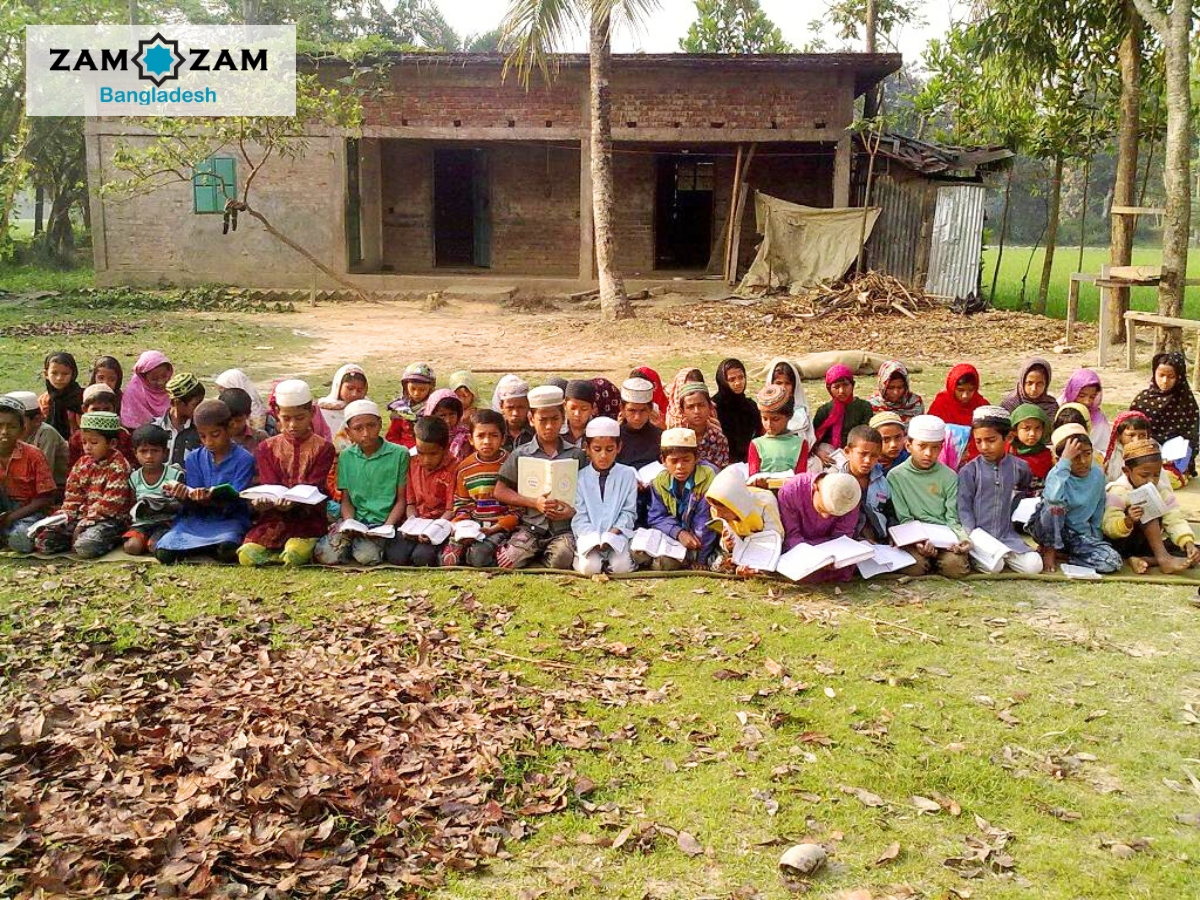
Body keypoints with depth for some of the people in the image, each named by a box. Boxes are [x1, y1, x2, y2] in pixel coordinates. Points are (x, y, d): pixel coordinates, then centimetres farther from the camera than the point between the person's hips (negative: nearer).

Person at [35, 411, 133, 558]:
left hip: (109, 518, -7)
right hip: (81, 516, 7)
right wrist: (65, 518, -2)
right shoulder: (82, 464, 13)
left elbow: (110, 503, -15)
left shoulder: (118, 467, -8)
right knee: (42, 541, -8)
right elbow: (72, 497, 15)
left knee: (85, 547, -34)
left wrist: (84, 523, -16)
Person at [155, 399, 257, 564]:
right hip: (196, 520, 4)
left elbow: (234, 501, -10)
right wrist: (185, 496, -22)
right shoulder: (193, 458, 8)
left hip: (228, 520, -4)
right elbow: (194, 506, 3)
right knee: (163, 552, -23)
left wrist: (210, 500, -31)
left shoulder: (244, 459, -4)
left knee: (227, 551, -37)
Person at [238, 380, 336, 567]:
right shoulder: (267, 448, 11)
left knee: (293, 556, -29)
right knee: (247, 555, -21)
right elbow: (269, 487, 1)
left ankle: (304, 546, 1)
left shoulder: (323, 447, 3)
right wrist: (265, 501, -24)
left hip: (308, 518, -2)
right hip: (274, 518, 3)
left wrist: (294, 503, -28)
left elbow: (314, 488, -6)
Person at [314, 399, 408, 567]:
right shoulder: (346, 456, 9)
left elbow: (401, 499, 2)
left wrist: (387, 526, -14)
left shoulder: (399, 454, -1)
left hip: (382, 521, -3)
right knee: (327, 556, -23)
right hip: (354, 519, 3)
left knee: (366, 556, -31)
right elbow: (346, 499, 11)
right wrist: (349, 524, -9)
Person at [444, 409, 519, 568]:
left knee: (479, 557, -30)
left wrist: (495, 529, -15)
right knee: (448, 560, -20)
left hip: (501, 527, -3)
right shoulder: (465, 468, 9)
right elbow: (461, 506, 14)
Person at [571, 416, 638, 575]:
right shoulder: (580, 477, 3)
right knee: (590, 567, -25)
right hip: (589, 536, 0)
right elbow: (579, 515, -2)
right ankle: (580, 556, 10)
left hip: (617, 534, 0)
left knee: (621, 567, -24)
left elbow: (628, 512, 1)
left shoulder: (627, 475, 3)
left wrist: (612, 533, -15)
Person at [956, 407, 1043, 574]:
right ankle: (976, 556, 3)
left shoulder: (1019, 467, 4)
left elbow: (1027, 490, 28)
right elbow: (964, 508, -4)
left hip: (1008, 536, 3)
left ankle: (1004, 555, 9)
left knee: (1034, 566, -15)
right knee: (994, 567, -27)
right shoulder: (969, 471, -3)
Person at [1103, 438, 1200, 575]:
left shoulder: (1162, 489, -1)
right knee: (1146, 507, -27)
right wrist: (1128, 521, -49)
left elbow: (1175, 519, -9)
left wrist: (1189, 543, -27)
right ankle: (1163, 559, -33)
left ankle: (1140, 560, -25)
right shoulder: (1118, 491, -17)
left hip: (1149, 542, 6)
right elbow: (1108, 528, -27)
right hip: (1121, 542, -6)